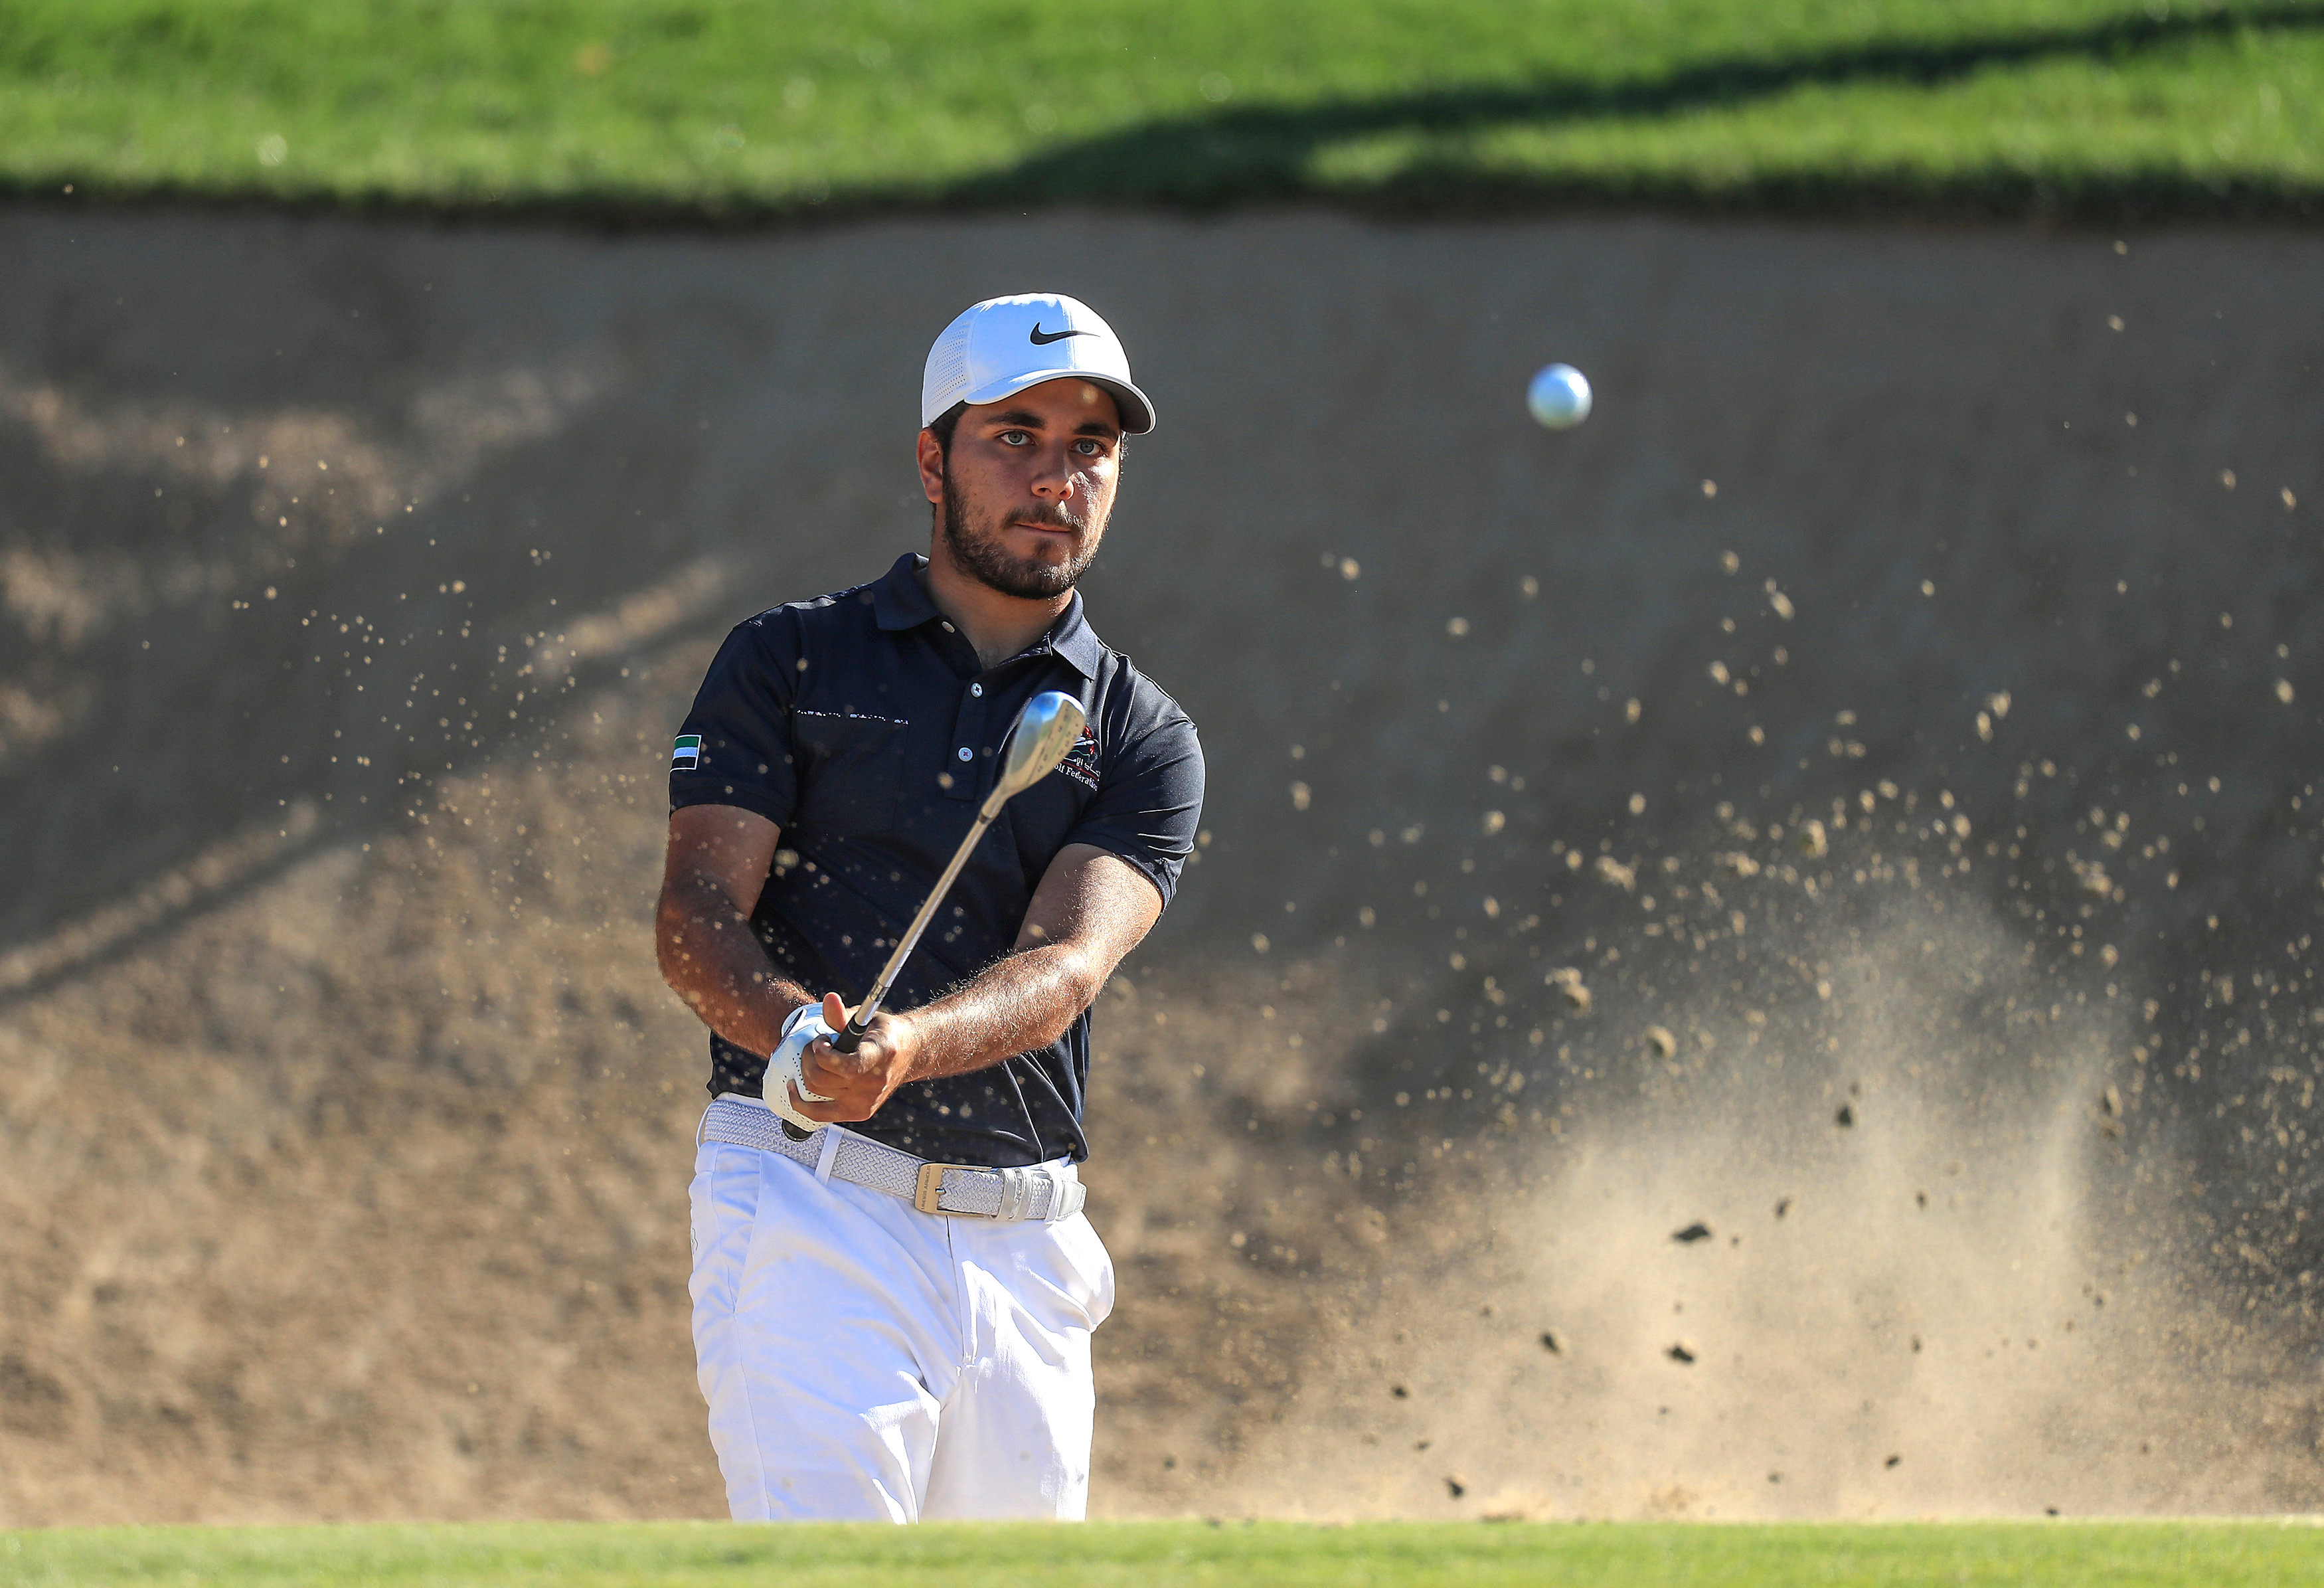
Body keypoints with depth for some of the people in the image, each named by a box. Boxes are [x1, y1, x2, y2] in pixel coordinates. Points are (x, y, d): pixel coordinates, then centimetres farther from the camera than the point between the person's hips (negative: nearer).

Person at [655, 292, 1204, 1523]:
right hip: (809, 1202, -3)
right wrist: (799, 1030, -26)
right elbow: (695, 918, -3)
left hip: (1024, 1251, 3)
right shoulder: (788, 662, 7)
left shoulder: (1145, 741, 11)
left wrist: (904, 1044, -29)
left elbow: (1064, 962, -7)